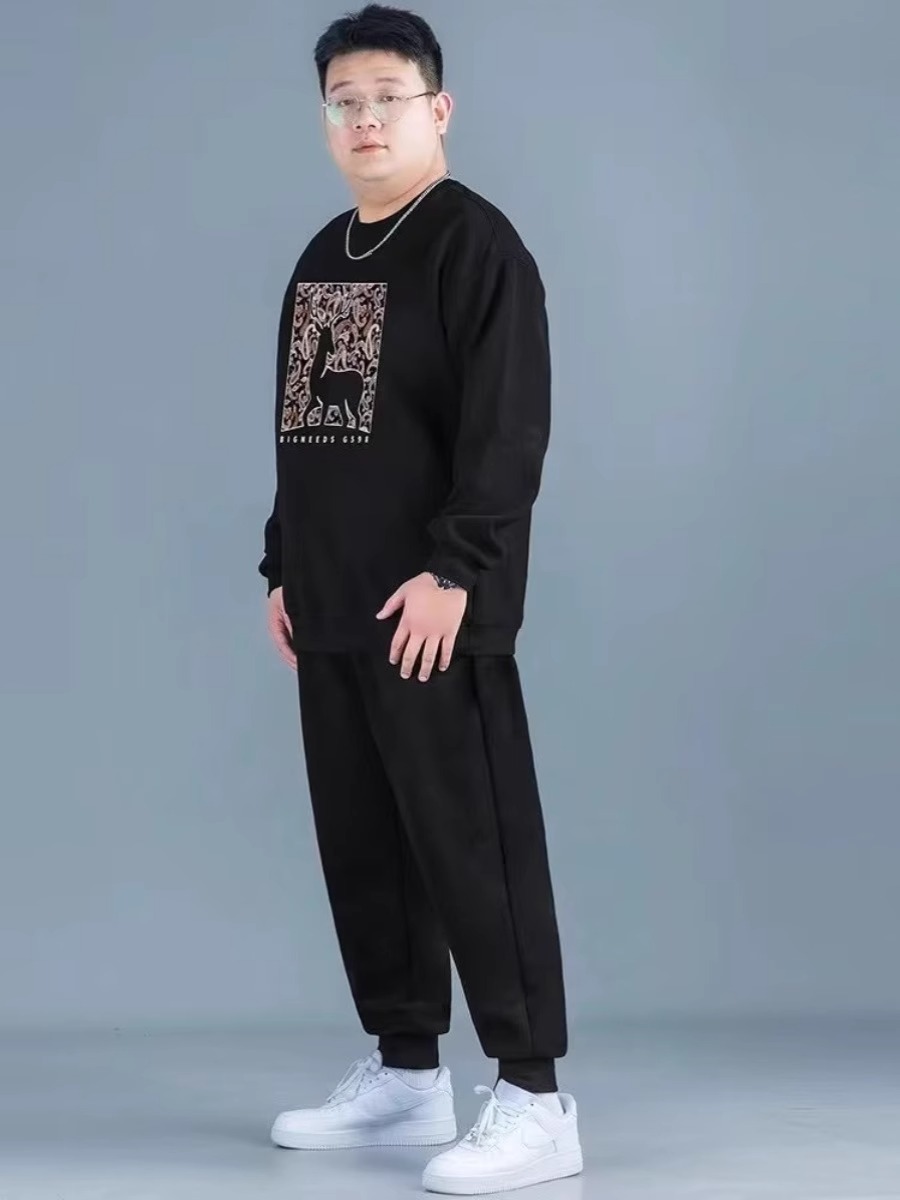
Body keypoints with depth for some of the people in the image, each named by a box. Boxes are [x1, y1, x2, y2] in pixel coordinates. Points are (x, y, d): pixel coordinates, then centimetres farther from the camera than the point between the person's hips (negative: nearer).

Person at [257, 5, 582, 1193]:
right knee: (361, 847, 11)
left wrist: (453, 570, -21)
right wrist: (284, 566, 16)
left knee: (473, 845, -8)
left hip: (432, 610, -8)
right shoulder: (320, 261, 18)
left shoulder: (474, 242, -7)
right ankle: (406, 1072, 23)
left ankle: (532, 1097, -2)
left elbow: (508, 429, -15)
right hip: (332, 610, 8)